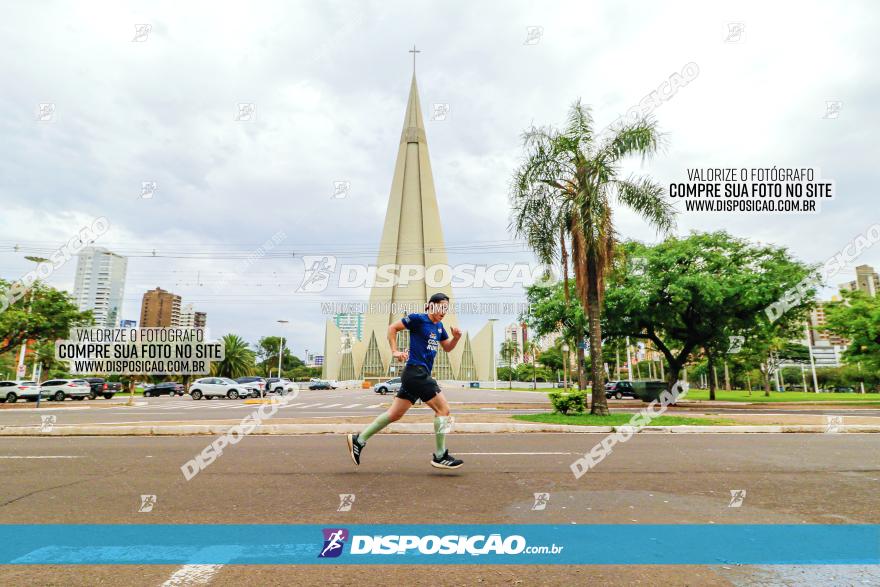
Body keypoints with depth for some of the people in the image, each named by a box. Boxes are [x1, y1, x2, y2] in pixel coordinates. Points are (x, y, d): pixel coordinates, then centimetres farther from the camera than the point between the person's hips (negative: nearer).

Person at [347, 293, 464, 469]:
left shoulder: (439, 326, 16)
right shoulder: (418, 319, -8)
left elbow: (448, 348, 24)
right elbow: (392, 328, -5)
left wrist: (456, 337, 4)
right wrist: (395, 351, -12)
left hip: (421, 375, 9)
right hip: (416, 371, -9)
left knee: (395, 414, 10)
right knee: (443, 410, -7)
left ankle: (359, 439, 18)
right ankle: (439, 456, 3)